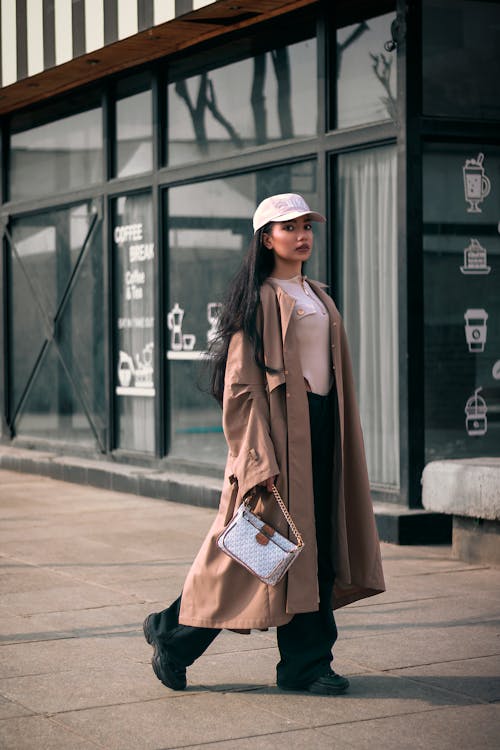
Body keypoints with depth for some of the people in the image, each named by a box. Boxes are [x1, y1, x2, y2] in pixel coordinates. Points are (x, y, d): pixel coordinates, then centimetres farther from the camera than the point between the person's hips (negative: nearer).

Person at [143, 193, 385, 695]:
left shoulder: (318, 298, 17)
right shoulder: (258, 300, -7)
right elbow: (241, 387, -13)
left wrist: (340, 439, 14)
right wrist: (261, 461, -20)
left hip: (321, 426, 8)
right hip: (278, 426, -8)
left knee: (317, 545, 6)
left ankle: (306, 663, 11)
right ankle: (174, 635, 12)